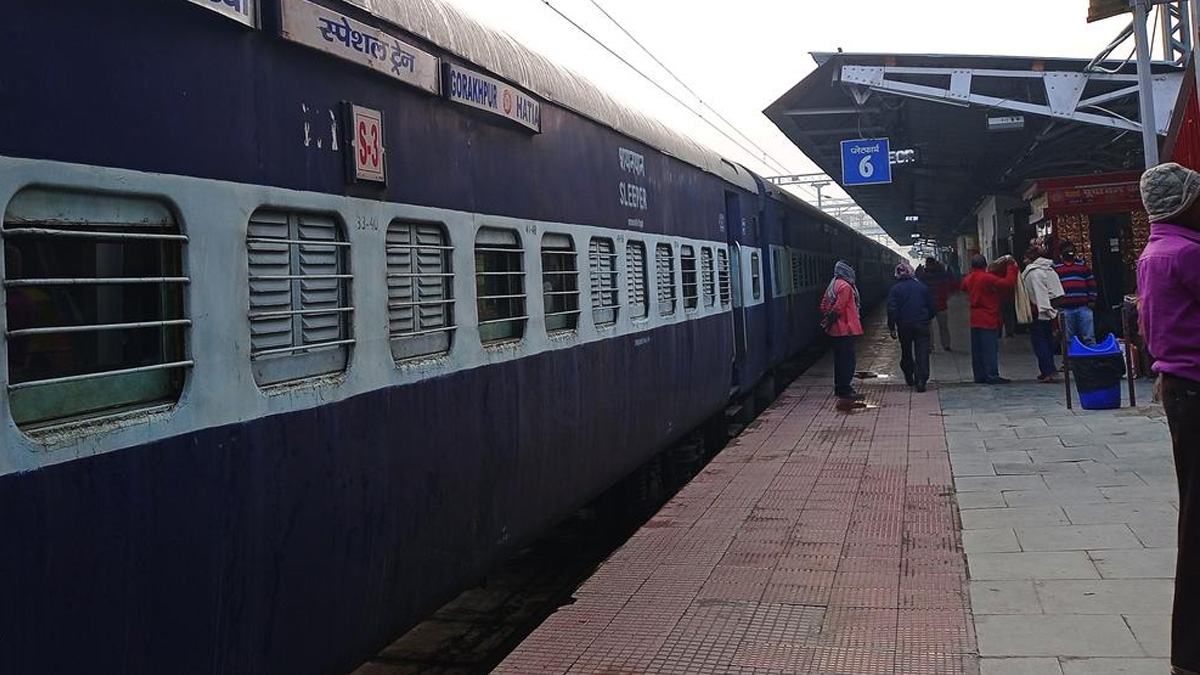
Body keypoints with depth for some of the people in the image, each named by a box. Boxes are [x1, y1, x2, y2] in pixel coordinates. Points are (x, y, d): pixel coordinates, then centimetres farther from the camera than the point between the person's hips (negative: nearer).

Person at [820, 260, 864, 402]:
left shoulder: (832, 286, 14)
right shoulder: (845, 286, -16)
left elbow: (824, 305, 15)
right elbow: (838, 307, -21)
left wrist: (826, 320, 14)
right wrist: (830, 319, -10)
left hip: (836, 330, 10)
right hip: (846, 329, -10)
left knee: (840, 359, 16)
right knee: (848, 360, -6)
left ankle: (839, 387, 23)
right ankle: (845, 390, -6)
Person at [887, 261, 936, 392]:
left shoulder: (895, 289, -5)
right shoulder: (922, 287, 1)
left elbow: (891, 310, -11)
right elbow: (933, 307, 6)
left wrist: (892, 327, -5)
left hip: (904, 326, 0)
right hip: (922, 325, 0)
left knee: (906, 353, 16)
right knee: (922, 353, -1)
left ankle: (909, 378, 24)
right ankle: (921, 380, -13)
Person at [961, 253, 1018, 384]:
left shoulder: (968, 279, 7)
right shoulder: (988, 278, -15)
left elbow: (964, 288, 31)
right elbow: (1008, 283, -20)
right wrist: (1011, 267, -8)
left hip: (974, 320, 7)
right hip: (988, 320, -7)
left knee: (977, 349, 9)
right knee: (990, 349, -6)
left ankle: (979, 376, 12)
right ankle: (992, 376, -7)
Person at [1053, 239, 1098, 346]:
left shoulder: (1082, 264, 13)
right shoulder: (1055, 267, 8)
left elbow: (1091, 282, 12)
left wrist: (1092, 299, 4)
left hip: (1083, 306, 1)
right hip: (1065, 308, -1)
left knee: (1089, 337, 0)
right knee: (1069, 339, 4)